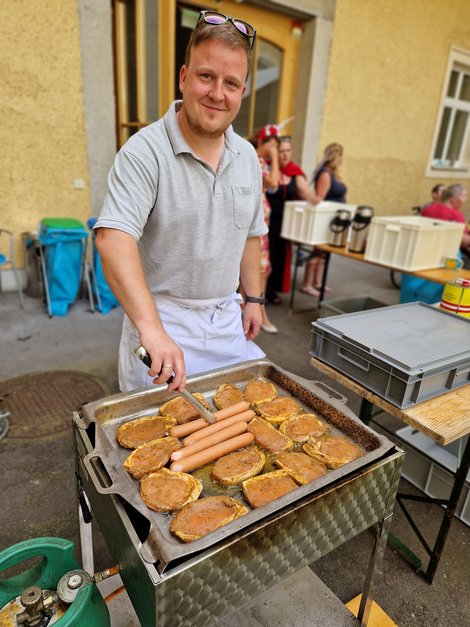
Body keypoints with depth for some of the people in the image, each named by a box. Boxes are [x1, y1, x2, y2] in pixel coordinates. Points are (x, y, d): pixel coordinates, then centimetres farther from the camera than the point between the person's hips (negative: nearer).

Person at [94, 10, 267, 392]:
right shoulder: (146, 151, -17)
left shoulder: (248, 157, 4)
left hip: (227, 319, 6)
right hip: (162, 318, -5)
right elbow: (113, 239, -30)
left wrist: (253, 298, 11)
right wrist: (152, 329, -42)